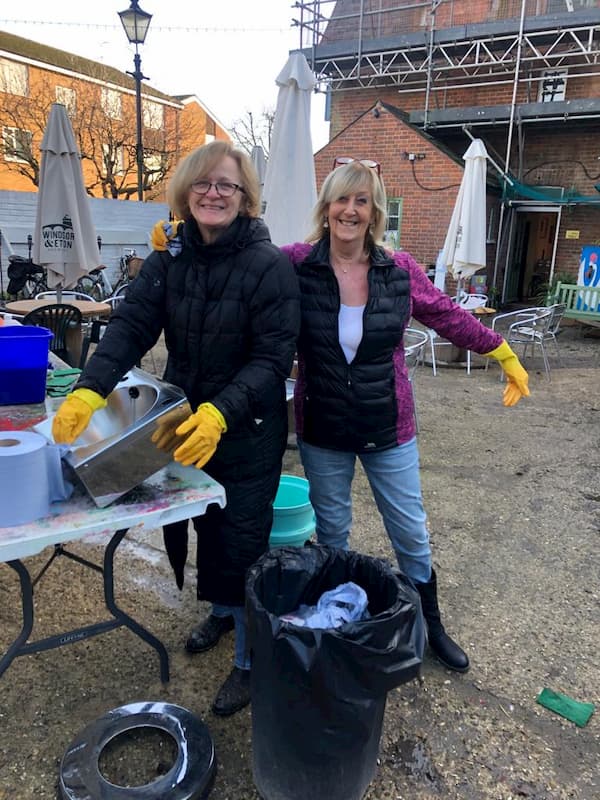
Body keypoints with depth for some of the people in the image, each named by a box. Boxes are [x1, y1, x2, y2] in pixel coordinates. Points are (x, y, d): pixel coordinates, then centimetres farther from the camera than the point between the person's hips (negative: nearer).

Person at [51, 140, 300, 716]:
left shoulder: (270, 266, -17)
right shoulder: (169, 259, -2)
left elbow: (272, 359, -21)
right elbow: (130, 326, -11)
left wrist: (219, 414, -36)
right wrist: (90, 391, -27)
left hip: (247, 433, -5)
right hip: (186, 425, 5)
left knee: (243, 543, 4)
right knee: (206, 526, 23)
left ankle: (251, 658, 27)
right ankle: (223, 609, 51)